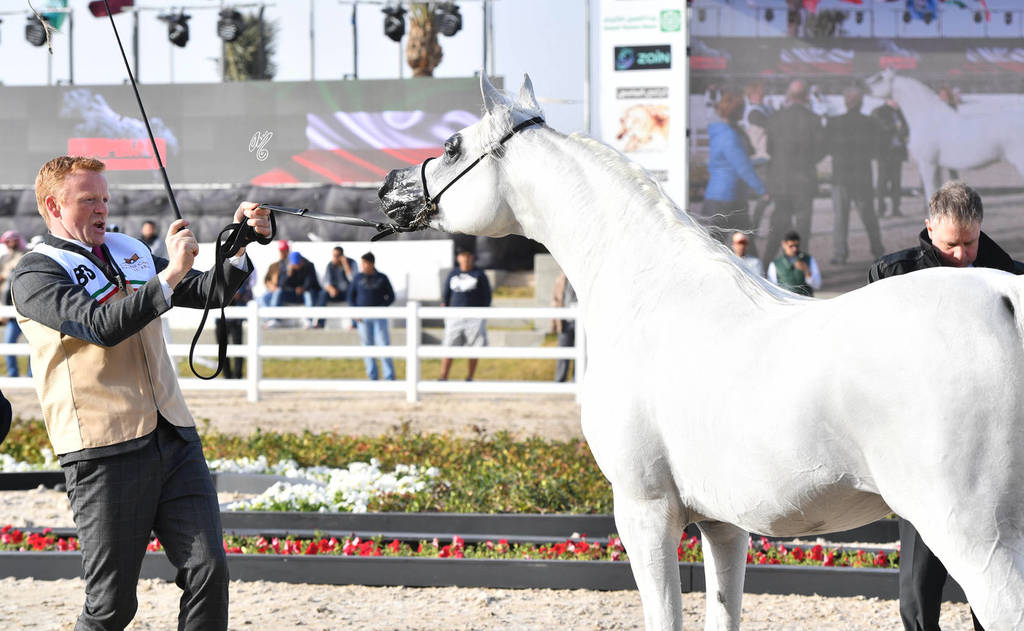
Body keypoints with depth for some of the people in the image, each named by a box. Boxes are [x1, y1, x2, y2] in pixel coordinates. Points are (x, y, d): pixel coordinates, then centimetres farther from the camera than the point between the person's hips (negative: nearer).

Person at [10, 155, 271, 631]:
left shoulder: (130, 251, 19)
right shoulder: (35, 274, -3)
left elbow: (207, 293, 19)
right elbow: (101, 325, -19)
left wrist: (241, 246, 1)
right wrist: (170, 274, -22)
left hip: (175, 440, 6)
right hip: (106, 453, -6)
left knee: (209, 570, -5)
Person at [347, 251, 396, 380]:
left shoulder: (382, 278, 0)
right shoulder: (358, 278, 3)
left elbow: (391, 296, 5)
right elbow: (351, 296, 10)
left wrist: (381, 308, -10)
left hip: (379, 318, -2)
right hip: (363, 318, 2)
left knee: (383, 345, -7)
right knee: (368, 346, 4)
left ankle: (390, 377, -3)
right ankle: (372, 378, 11)